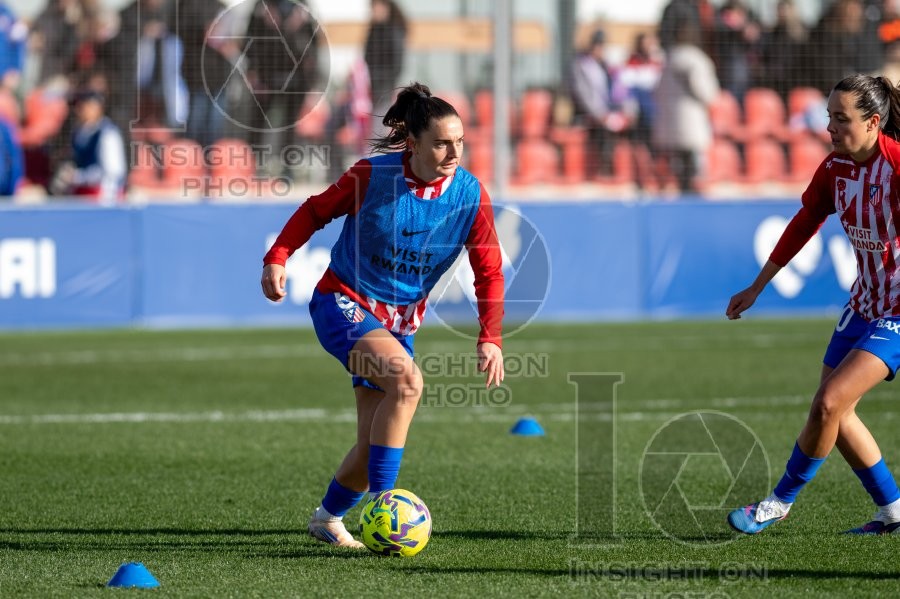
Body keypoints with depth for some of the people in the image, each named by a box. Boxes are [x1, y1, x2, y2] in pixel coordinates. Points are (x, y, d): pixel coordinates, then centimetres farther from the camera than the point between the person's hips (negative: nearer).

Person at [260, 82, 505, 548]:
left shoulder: (470, 195, -9)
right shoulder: (371, 176, -17)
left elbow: (489, 271, -2)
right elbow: (315, 212, -2)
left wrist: (490, 338, -12)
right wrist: (278, 257, -15)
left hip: (399, 320, 5)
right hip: (342, 304, -5)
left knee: (374, 443, 3)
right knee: (406, 378, -31)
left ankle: (328, 518, 32)